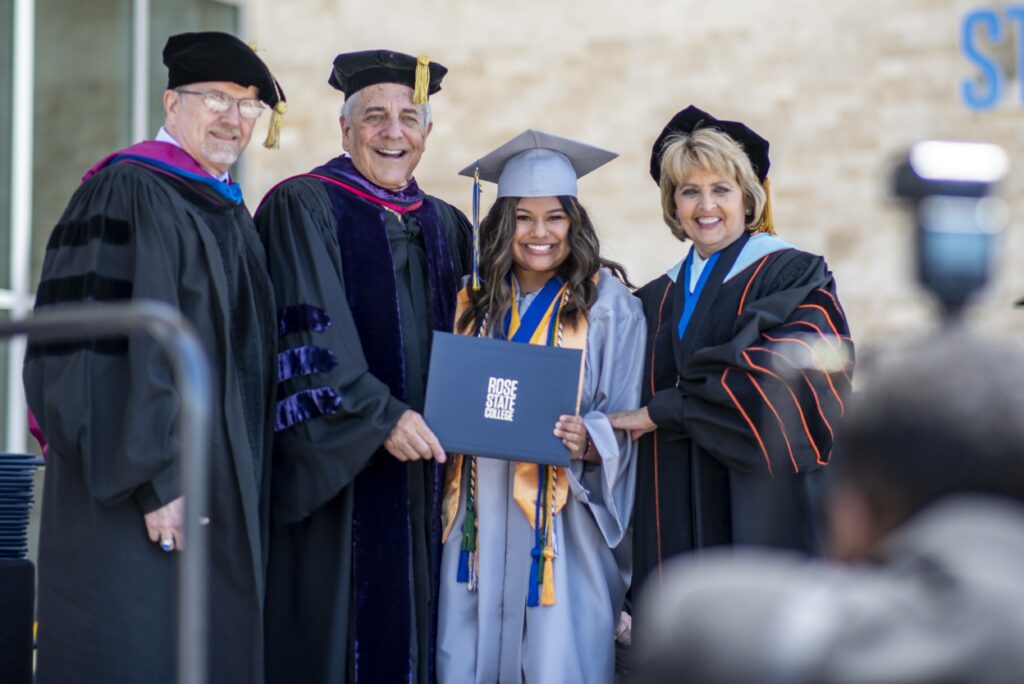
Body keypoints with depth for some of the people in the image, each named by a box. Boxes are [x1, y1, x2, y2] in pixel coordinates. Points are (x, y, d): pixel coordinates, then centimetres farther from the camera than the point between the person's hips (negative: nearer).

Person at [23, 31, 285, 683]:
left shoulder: (228, 210, 16)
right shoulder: (128, 192, -11)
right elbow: (125, 349, -18)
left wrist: (243, 487, 16)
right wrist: (156, 478, -23)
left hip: (222, 484, 9)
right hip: (139, 492, -9)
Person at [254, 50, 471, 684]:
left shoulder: (446, 227, 16)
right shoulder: (303, 207, -3)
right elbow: (309, 335, -13)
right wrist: (380, 416, -21)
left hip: (422, 471, 6)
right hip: (335, 473, -6)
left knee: (410, 632, 6)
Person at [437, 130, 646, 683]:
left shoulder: (608, 305, -3)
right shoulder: (476, 303, 9)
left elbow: (625, 425, -4)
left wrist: (587, 442, -23)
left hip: (563, 526, -4)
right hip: (480, 519, 4)